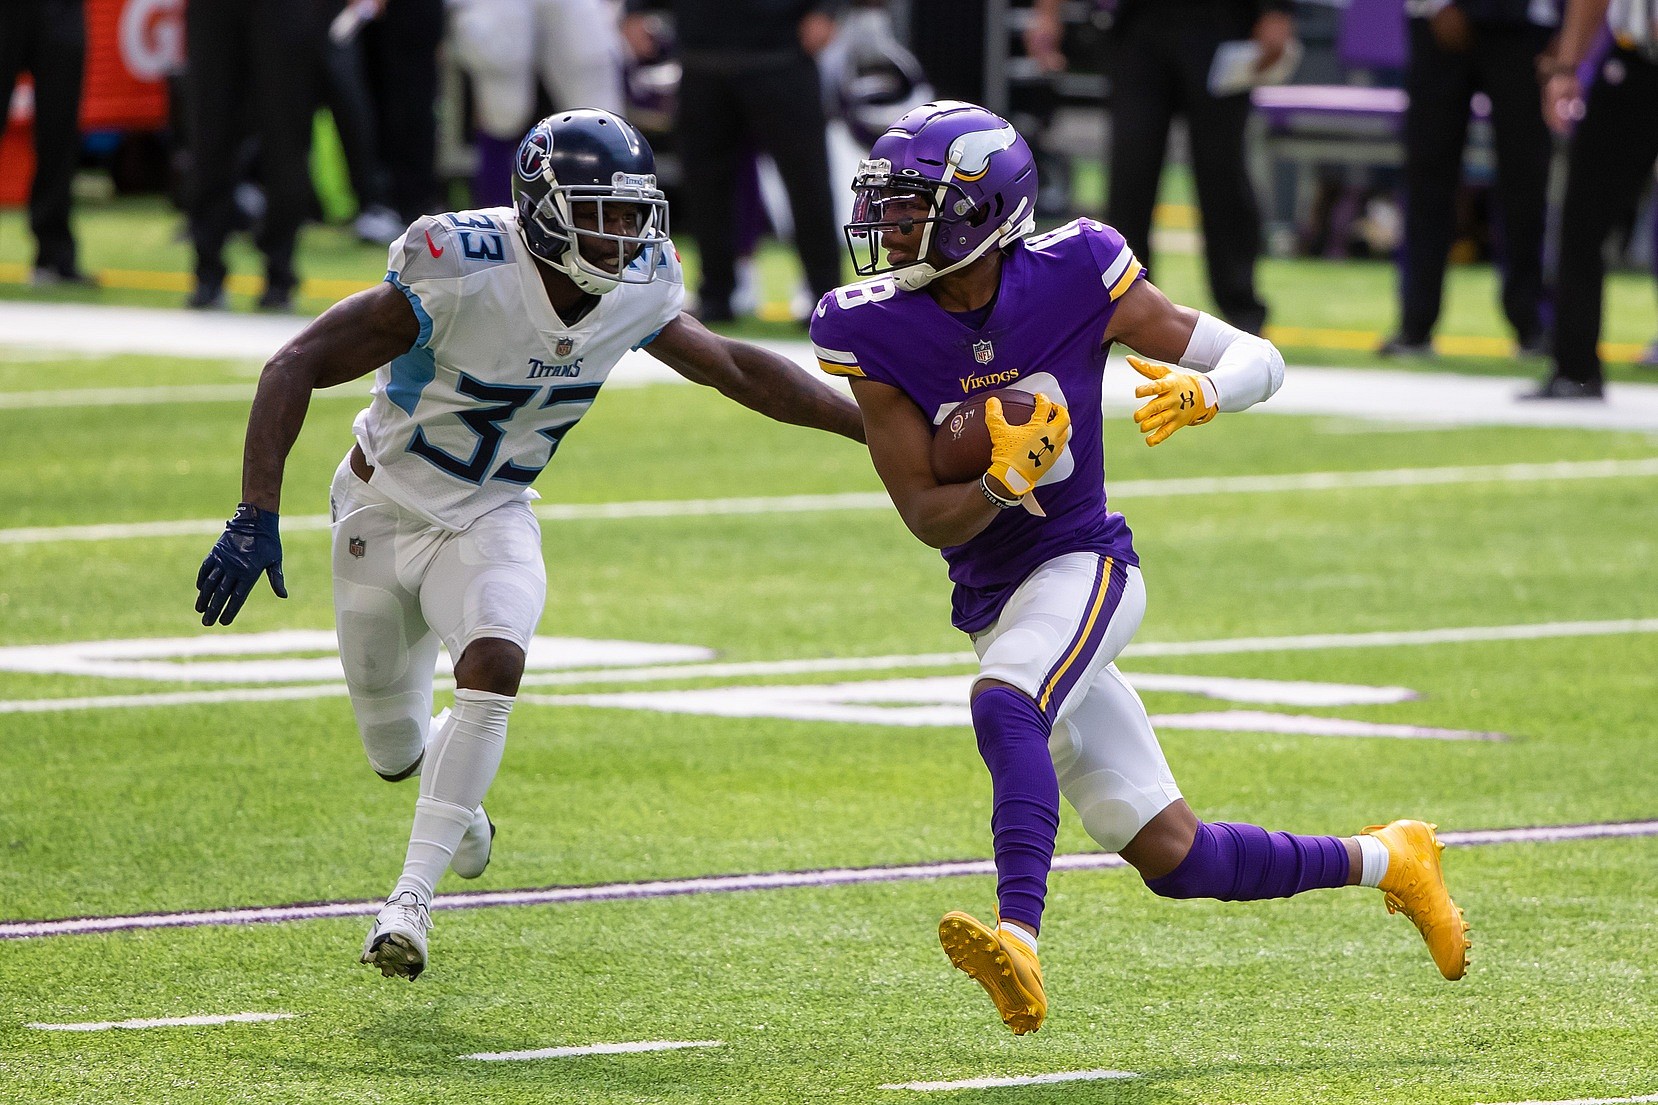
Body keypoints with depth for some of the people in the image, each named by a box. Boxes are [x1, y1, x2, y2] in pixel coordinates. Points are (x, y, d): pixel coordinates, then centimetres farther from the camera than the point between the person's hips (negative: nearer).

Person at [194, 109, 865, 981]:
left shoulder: (636, 293, -14)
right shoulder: (462, 277, -31)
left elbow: (733, 370, 5)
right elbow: (296, 367, -28)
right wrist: (256, 519, -35)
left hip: (490, 519, 3)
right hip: (385, 510, -2)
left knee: (495, 662, -29)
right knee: (396, 754, 9)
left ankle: (413, 898, -24)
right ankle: (454, 800, 49)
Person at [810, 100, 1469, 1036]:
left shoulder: (1072, 277, -13)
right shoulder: (874, 331, -9)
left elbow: (1260, 359, -6)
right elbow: (928, 518, -8)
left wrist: (1205, 390, -29)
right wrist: (1003, 483, -29)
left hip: (1083, 565, -4)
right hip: (993, 602, 4)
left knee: (1004, 706, -37)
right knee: (1174, 861, 5)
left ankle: (1019, 938, -50)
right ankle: (1387, 861, 26)